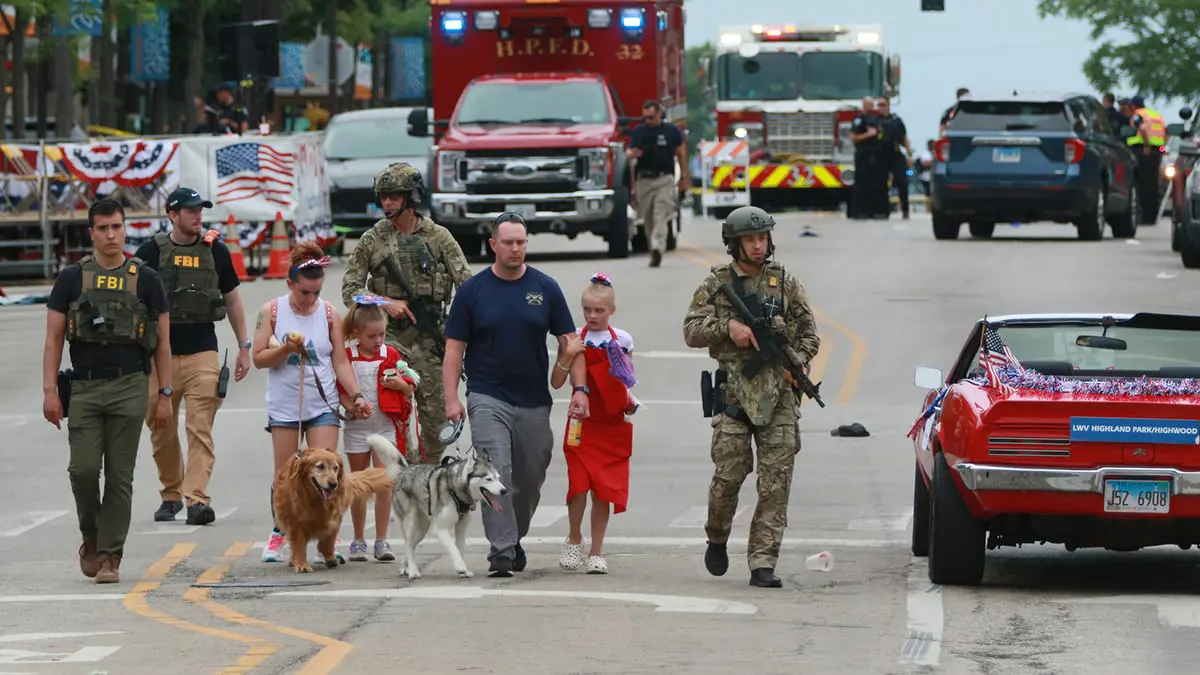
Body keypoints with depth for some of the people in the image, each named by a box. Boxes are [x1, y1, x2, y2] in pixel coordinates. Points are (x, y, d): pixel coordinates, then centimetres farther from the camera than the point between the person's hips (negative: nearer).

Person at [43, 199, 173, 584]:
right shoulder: (71, 279, 6)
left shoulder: (145, 280, 6)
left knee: (120, 476, -1)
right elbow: (53, 338, 6)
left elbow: (162, 342, 8)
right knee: (83, 469, -9)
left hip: (128, 389, 0)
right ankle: (91, 539, 14)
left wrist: (165, 395, 2)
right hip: (83, 389, 0)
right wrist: (50, 391, -4)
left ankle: (110, 555, 4)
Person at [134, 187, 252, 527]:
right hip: (161, 354, 0)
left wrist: (244, 348, 15)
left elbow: (232, 298, 16)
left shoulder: (215, 251, 7)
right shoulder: (151, 252, 1)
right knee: (162, 431, 6)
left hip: (202, 352, 0)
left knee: (200, 429, -11)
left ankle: (197, 499, -17)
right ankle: (170, 495, 22)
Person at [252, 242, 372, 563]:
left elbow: (341, 361, 4)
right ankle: (278, 534, 18)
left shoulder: (328, 314, 2)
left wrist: (357, 395, -6)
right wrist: (286, 349, -17)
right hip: (285, 403, 0)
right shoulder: (272, 312, 0)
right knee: (285, 473, 5)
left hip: (322, 404, 0)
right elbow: (258, 358, -1)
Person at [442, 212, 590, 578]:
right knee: (496, 473, -15)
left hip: (534, 401, 3)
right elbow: (454, 346, 1)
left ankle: (515, 538, 31)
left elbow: (567, 342, 7)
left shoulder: (545, 288, 4)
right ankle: (501, 550, -16)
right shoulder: (473, 290, 0)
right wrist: (451, 397, -9)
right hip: (488, 398, -3)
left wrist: (579, 388, -3)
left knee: (531, 478, 10)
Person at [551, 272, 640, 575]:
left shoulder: (622, 340, 4)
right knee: (579, 483, -13)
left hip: (613, 425, 1)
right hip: (582, 423, -1)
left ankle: (596, 553, 12)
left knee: (604, 489, 2)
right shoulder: (575, 340, -1)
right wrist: (567, 357, -18)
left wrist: (629, 400, 0)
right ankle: (574, 539, 11)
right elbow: (556, 383, -2)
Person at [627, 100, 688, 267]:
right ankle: (654, 252, 16)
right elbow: (629, 152, 8)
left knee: (661, 215, -17)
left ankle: (657, 247, -29)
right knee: (647, 219, 6)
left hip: (664, 179, -3)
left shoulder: (671, 131, 5)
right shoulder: (638, 132, 10)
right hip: (643, 180, 3)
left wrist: (684, 178, 7)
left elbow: (681, 154, 10)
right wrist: (631, 154, -18)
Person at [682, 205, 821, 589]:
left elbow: (809, 332, 13)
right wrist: (727, 327, -12)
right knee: (729, 474, -3)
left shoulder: (785, 283, 10)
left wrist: (798, 363, -6)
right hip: (734, 393, -1)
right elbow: (691, 331, 3)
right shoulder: (716, 283, 7)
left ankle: (763, 564, -3)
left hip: (779, 394, 1)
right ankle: (717, 539, 25)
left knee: (776, 481, -5)